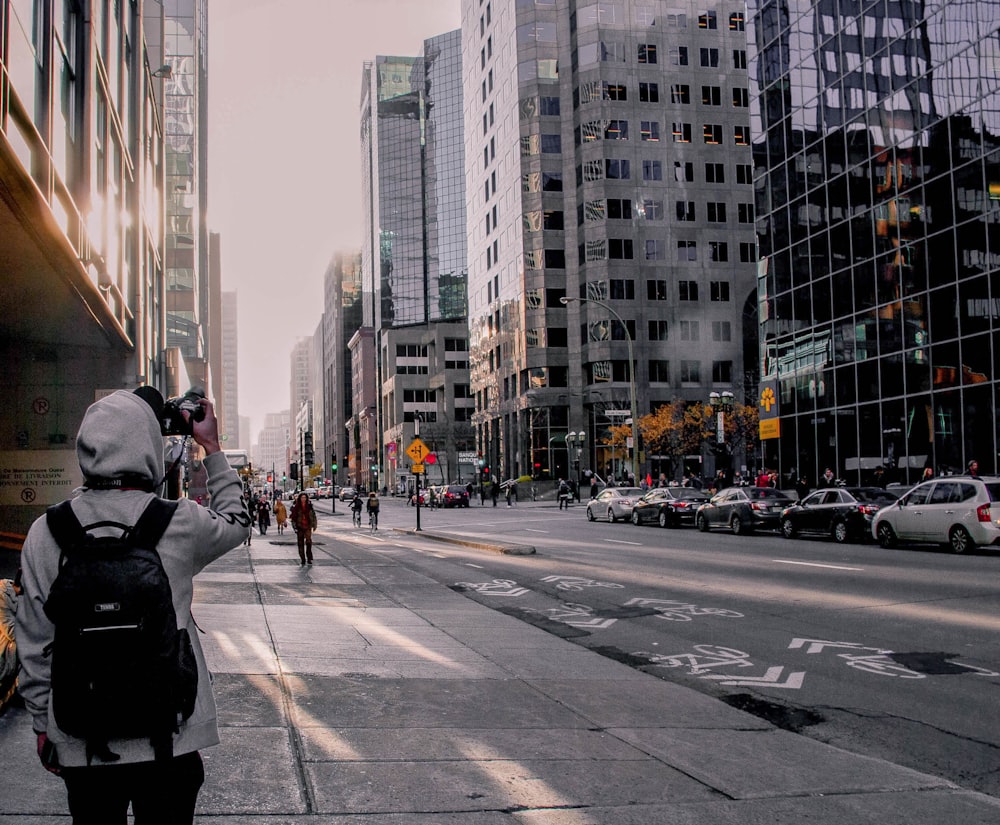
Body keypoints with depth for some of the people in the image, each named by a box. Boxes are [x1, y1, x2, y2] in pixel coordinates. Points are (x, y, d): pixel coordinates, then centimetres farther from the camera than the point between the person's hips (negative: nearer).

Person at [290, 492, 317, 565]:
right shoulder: (296, 507, 1)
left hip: (307, 527, 0)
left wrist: (314, 525, 8)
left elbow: (313, 515, 12)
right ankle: (302, 560, 11)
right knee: (300, 544, 4)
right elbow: (293, 517, 1)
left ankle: (309, 558, -9)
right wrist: (294, 527, -6)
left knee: (308, 541, -17)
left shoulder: (309, 506, 5)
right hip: (299, 527, 0)